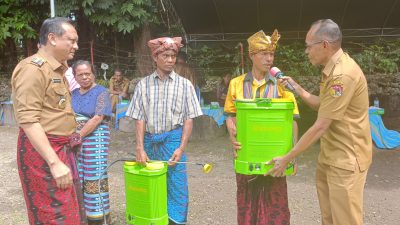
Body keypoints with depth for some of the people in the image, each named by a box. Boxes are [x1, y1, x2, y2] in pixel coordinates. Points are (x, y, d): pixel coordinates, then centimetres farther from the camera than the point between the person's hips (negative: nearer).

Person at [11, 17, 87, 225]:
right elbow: (28, 120, -24)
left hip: (62, 149, 10)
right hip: (42, 151, -10)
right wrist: (54, 162, -28)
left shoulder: (56, 69, 15)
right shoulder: (33, 68, -16)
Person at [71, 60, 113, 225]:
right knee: (78, 178, 10)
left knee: (94, 178, -1)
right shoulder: (74, 94, 13)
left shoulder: (101, 92, -4)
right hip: (75, 140, 5)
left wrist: (79, 135, -16)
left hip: (95, 140, -5)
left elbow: (98, 118, -13)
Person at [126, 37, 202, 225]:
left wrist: (181, 148, -9)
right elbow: (140, 119, 2)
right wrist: (140, 148, -8)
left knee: (176, 187, 0)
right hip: (150, 140, 2)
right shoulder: (143, 84, 5)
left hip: (173, 139, -1)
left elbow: (188, 119, 0)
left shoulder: (184, 84, 2)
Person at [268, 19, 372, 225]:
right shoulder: (333, 68, 9)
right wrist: (298, 89, 6)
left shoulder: (342, 74, -25)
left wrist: (286, 159, -16)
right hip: (330, 156, 10)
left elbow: (320, 127, -23)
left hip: (346, 158, -10)